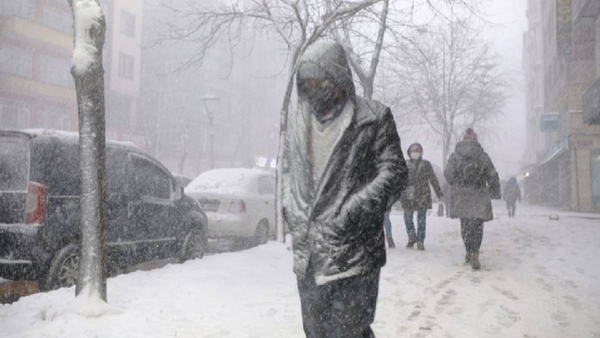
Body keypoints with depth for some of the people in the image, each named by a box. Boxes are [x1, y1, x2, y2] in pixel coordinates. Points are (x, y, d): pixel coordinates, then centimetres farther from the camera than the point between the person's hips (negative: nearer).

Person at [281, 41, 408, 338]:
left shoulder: (373, 118, -3)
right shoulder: (298, 121, 11)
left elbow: (393, 173, -7)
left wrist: (347, 216, -15)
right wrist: (292, 212, 4)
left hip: (352, 253, -5)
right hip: (307, 255, 5)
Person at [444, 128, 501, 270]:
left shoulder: (455, 155, -1)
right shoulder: (483, 156, 0)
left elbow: (448, 174, -5)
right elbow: (493, 176, 2)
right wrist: (495, 193, 14)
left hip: (461, 196, 1)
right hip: (479, 196, -1)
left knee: (465, 225, 14)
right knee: (477, 225, 2)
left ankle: (469, 253, 22)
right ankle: (474, 257, -7)